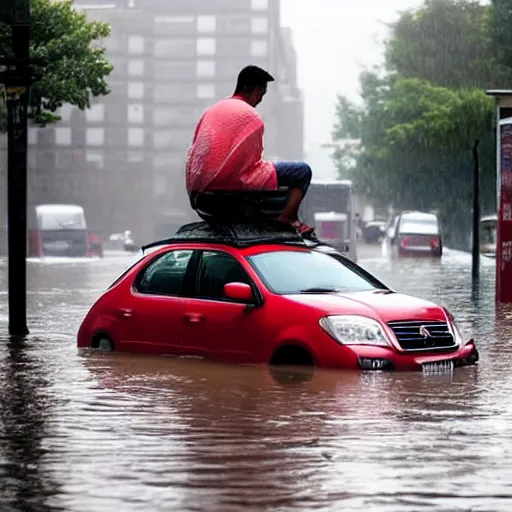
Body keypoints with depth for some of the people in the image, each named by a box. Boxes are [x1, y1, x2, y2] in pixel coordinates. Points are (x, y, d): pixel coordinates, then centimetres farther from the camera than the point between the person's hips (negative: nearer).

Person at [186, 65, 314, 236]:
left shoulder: (211, 111, 14)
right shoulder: (251, 116, -10)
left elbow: (195, 151, 15)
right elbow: (250, 159, -10)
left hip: (205, 183, 9)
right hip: (236, 181, -9)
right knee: (302, 171, -1)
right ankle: (286, 218, -14)